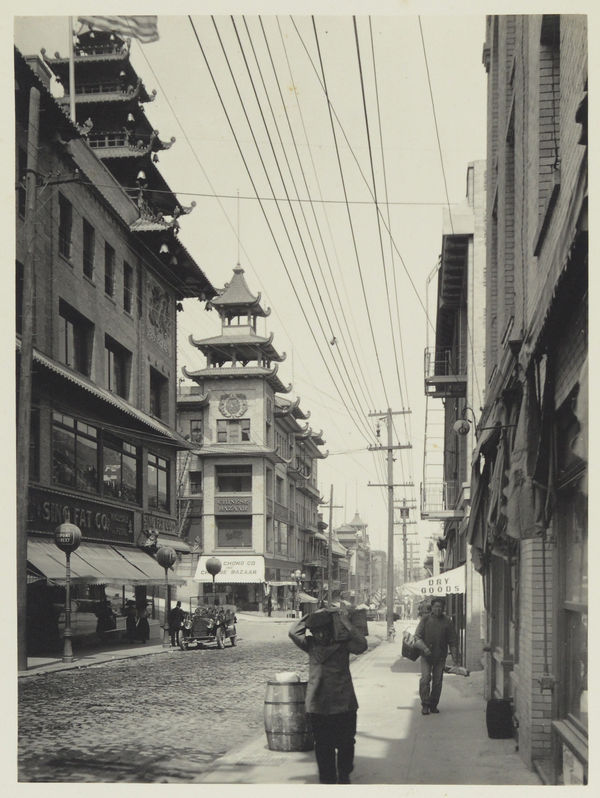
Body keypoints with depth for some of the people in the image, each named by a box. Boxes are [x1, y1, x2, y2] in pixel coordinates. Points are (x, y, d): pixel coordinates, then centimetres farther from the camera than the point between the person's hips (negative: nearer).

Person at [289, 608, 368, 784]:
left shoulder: (343, 643, -2)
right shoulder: (310, 644, 3)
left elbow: (362, 645, -19)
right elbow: (293, 633, -12)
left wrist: (346, 624, -17)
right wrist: (310, 616, -7)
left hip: (344, 704, -1)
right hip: (318, 706, 1)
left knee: (345, 744, 10)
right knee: (323, 746, 5)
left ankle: (344, 776, 29)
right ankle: (327, 779, 16)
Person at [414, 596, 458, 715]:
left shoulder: (447, 622, 3)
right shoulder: (425, 619, 0)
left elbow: (452, 642, 5)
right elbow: (417, 636, -1)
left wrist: (455, 658, 0)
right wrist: (424, 647, -18)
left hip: (440, 657, 1)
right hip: (426, 656, -1)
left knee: (437, 681, 4)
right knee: (425, 679, -11)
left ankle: (433, 705, 17)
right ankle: (425, 704, -2)